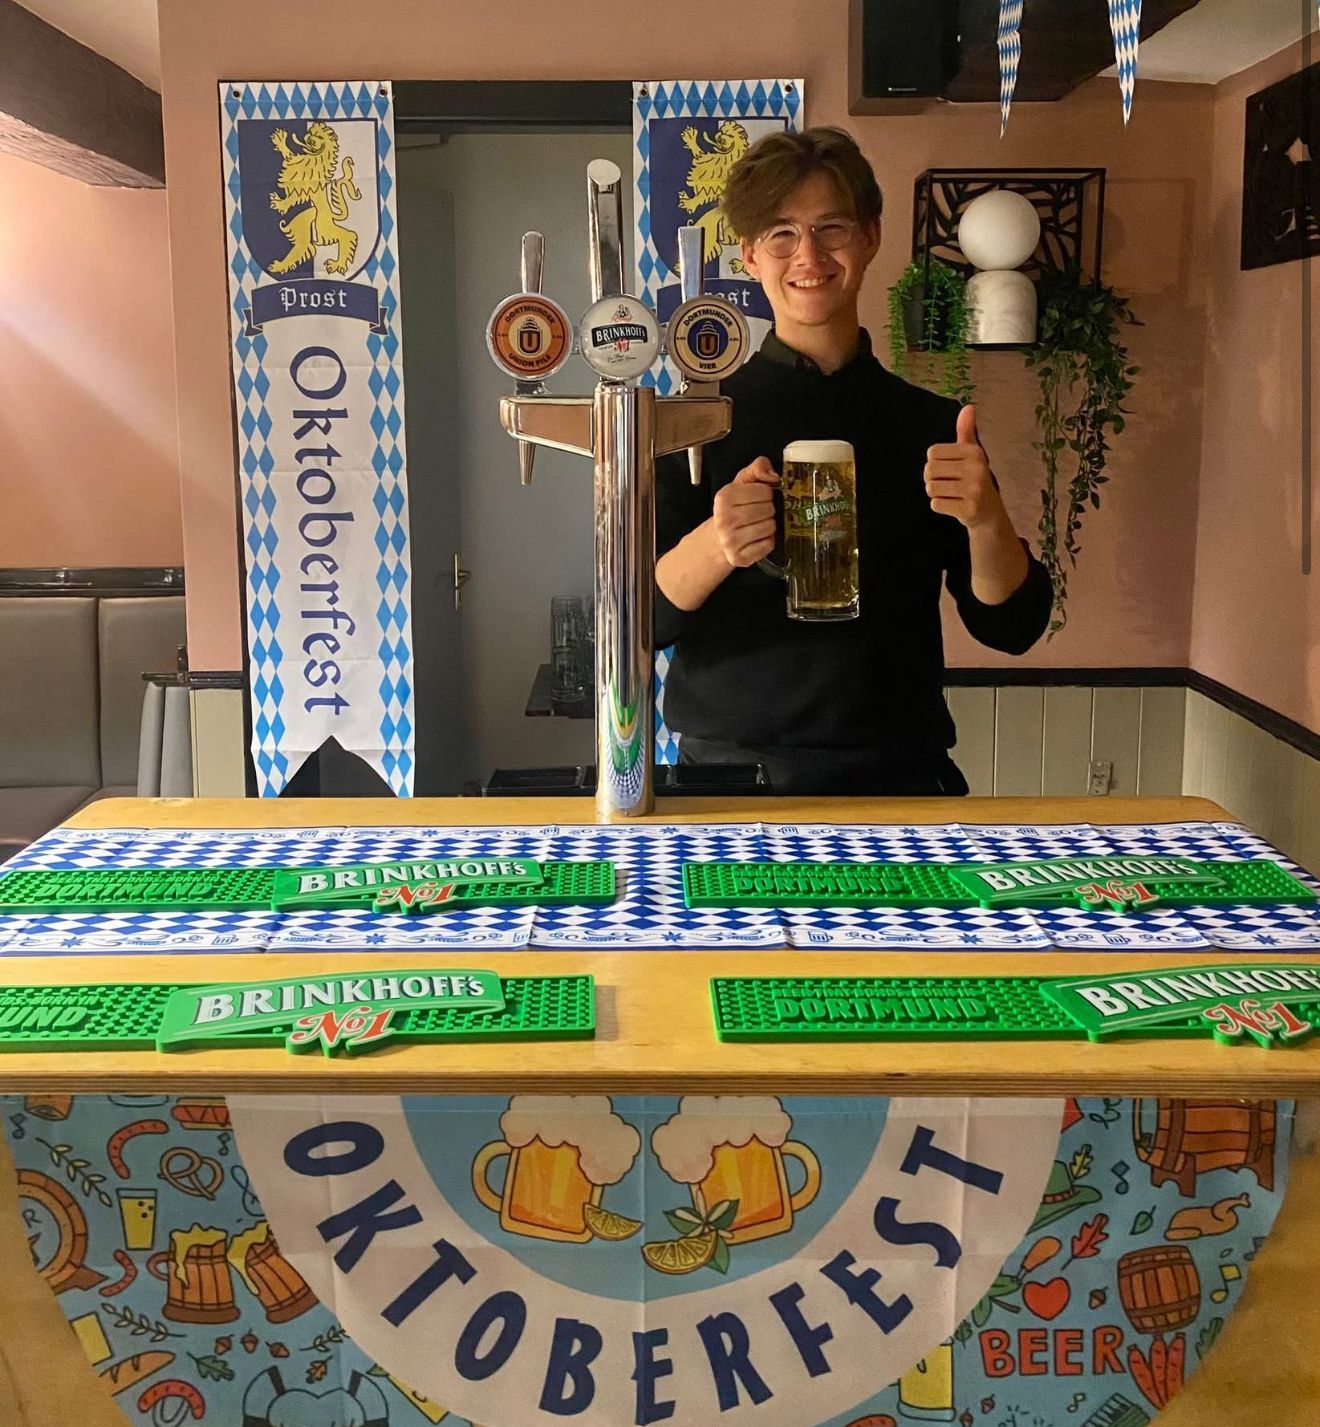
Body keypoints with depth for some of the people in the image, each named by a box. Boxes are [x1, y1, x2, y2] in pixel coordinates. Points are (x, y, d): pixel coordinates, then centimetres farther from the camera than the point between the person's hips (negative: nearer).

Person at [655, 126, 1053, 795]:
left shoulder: (936, 426, 7)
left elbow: (1012, 626, 4)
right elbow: (634, 623, -5)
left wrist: (987, 521, -15)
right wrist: (713, 547, -24)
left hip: (897, 776, 1)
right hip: (730, 772, -1)